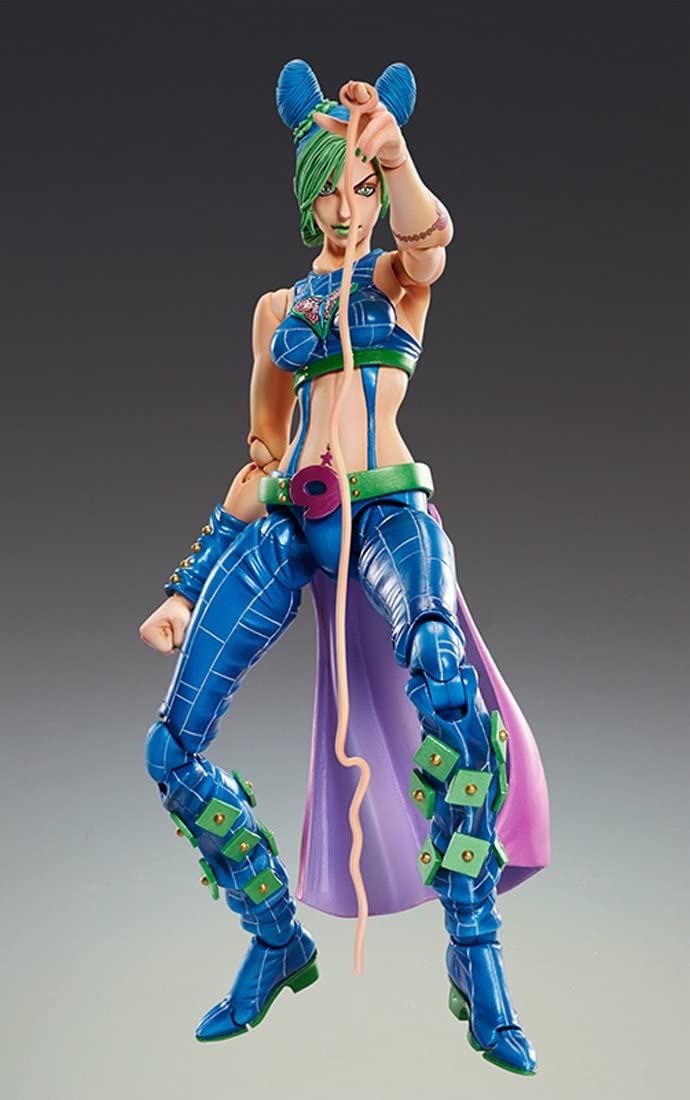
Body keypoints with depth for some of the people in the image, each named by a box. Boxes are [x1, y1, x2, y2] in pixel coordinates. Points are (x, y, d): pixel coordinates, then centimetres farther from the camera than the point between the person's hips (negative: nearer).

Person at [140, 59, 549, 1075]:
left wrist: (392, 147, -34)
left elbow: (431, 241, -13)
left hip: (386, 509, -3)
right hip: (286, 519, 4)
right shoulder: (278, 305, 21)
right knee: (174, 747, -6)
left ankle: (476, 962, -15)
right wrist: (186, 585, 14)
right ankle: (279, 943, 16)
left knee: (449, 690, -34)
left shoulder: (399, 277, 14)